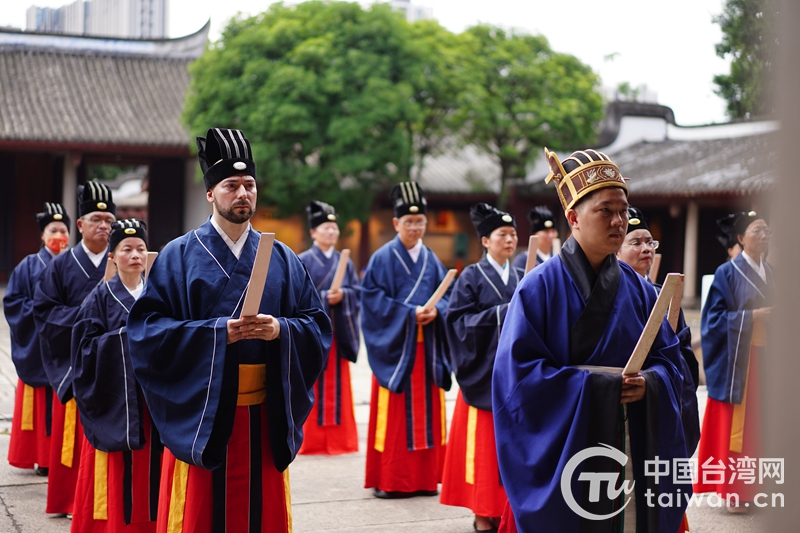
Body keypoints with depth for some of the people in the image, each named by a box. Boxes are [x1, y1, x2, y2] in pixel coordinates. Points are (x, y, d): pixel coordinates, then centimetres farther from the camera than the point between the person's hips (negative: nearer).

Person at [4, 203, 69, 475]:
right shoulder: (29, 266, 5)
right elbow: (12, 302, 2)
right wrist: (39, 310, -10)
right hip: (38, 345, -1)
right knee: (41, 402, -1)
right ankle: (43, 458, 5)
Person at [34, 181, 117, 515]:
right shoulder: (61, 266, 7)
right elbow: (43, 311, 2)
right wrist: (83, 316, -10)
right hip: (73, 364, 0)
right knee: (75, 434, 1)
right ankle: (71, 499, 12)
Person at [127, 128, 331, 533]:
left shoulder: (283, 259, 10)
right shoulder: (179, 256, 1)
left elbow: (318, 327, 6)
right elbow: (146, 328, -7)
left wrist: (280, 330, -15)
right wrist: (215, 332, -17)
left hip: (265, 416, 3)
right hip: (201, 412, -2)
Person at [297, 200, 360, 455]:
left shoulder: (345, 262, 12)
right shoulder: (303, 261, 0)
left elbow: (357, 291, 6)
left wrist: (342, 295, -14)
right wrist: (324, 298, -18)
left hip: (338, 333, 4)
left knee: (338, 387, 6)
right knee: (312, 386, -1)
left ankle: (338, 440, 12)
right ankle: (310, 441, 5)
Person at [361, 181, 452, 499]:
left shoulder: (431, 260, 12)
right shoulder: (383, 258, -4)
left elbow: (448, 295, 11)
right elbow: (373, 299, -10)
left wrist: (435, 311, -10)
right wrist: (409, 314, -17)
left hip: (427, 349, 5)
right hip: (395, 347, -5)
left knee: (426, 413, 7)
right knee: (394, 415, -3)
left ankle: (424, 478, 15)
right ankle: (389, 481, 5)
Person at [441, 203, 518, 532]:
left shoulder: (523, 279, 13)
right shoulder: (472, 277, -1)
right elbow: (459, 320, -9)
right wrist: (499, 313, -16)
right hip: (485, 369, -5)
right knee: (485, 443, -4)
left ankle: (510, 506, 14)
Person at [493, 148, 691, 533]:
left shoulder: (638, 289, 8)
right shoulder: (541, 286, -7)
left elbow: (669, 358, 10)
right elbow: (518, 372, -13)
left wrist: (650, 382, -13)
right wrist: (595, 384, -16)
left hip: (629, 449, 4)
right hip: (560, 449, -4)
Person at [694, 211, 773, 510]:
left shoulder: (770, 273, 13)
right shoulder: (728, 272, -6)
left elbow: (775, 311, 19)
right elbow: (715, 316, -11)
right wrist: (751, 317, -18)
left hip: (765, 356, 6)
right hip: (736, 360, -6)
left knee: (758, 423, 8)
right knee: (733, 423, -4)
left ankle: (751, 486, 16)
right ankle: (730, 490, 3)